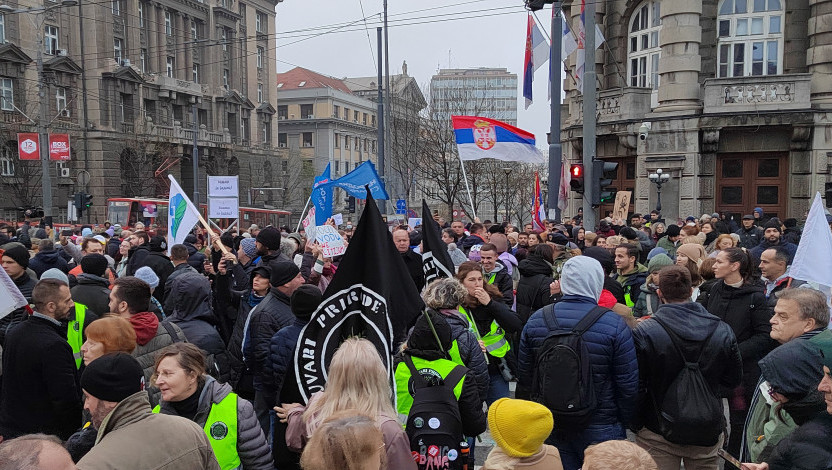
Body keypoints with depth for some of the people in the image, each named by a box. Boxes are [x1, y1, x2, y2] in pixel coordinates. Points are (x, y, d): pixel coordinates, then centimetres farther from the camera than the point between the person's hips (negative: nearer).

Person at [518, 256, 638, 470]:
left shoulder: (536, 320, -6)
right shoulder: (615, 324, -16)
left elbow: (524, 376, 2)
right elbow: (629, 384, -12)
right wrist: (623, 420, 6)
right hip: (599, 428, -3)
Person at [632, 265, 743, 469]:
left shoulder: (643, 332, -18)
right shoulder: (722, 330, -5)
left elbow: (636, 386, -13)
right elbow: (733, 379, 5)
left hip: (658, 435, -3)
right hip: (708, 435, 3)